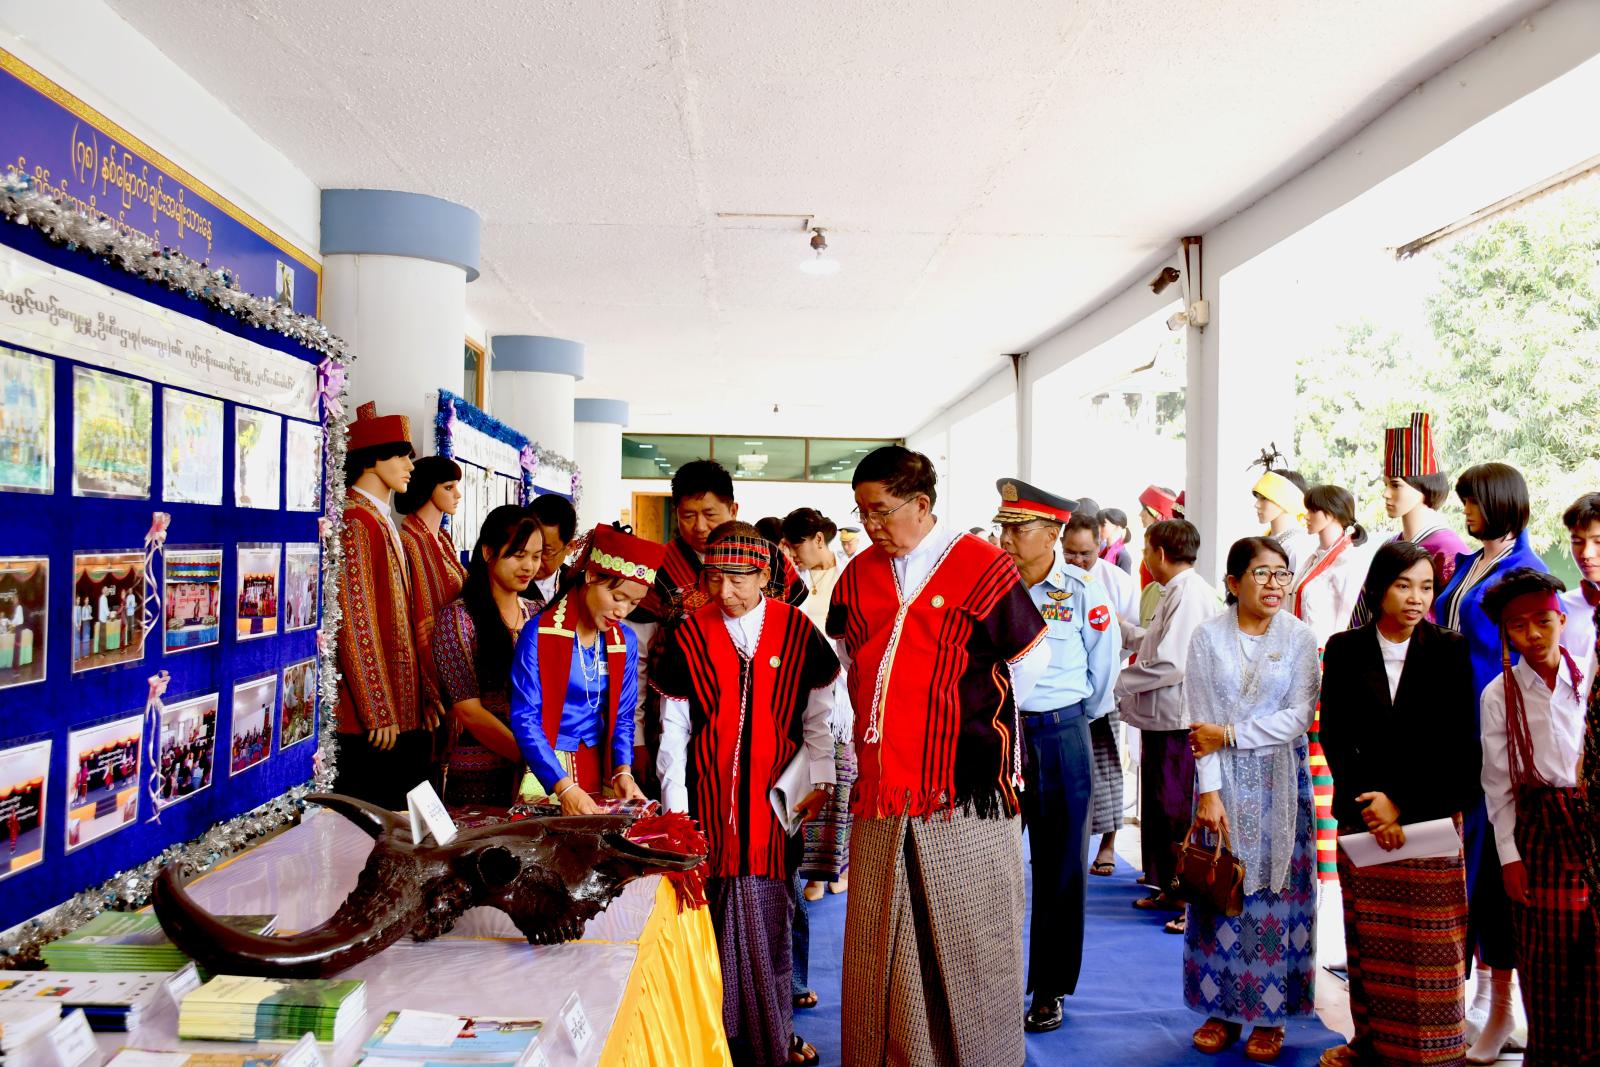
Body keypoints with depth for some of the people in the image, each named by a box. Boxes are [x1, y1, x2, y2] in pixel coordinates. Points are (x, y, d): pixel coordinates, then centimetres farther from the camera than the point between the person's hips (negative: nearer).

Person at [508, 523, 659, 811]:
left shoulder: (626, 642, 1)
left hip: (596, 767, 4)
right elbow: (525, 719, -18)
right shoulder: (539, 633, -15)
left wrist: (623, 771, -11)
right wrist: (564, 787, -26)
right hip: (544, 770, -4)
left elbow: (622, 716, 7)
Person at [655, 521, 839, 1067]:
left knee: (769, 912, 4)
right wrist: (674, 804, -1)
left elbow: (817, 716, 6)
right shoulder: (689, 634, -1)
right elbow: (674, 726, 2)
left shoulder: (796, 630, -1)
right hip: (711, 797, 0)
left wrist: (821, 782, 1)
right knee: (719, 910, 1)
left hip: (775, 798, 0)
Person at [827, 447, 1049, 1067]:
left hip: (965, 790, -4)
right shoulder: (857, 577, 9)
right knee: (881, 947, 11)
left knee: (971, 941, 7)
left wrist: (971, 721, 9)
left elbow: (1031, 660, 3)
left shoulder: (983, 568, -6)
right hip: (880, 791, 5)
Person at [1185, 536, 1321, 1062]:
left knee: (1275, 889, 3)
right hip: (1223, 780, 0)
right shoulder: (1208, 636, -2)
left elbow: (1299, 716, -8)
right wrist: (1209, 791, -11)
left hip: (1280, 780, 0)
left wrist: (1229, 734, -12)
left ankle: (1269, 1015, 16)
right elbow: (1202, 722, -5)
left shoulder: (1300, 637, -1)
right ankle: (1222, 1009, 17)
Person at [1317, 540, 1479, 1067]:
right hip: (1362, 817, 1)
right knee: (1367, 939, 7)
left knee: (1428, 942, 0)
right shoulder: (1345, 649, 3)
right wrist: (1371, 804, -9)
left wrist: (1402, 804, -10)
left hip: (1432, 817, -1)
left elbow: (1459, 746, -3)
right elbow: (1333, 736, 1)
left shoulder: (1449, 651, 1)